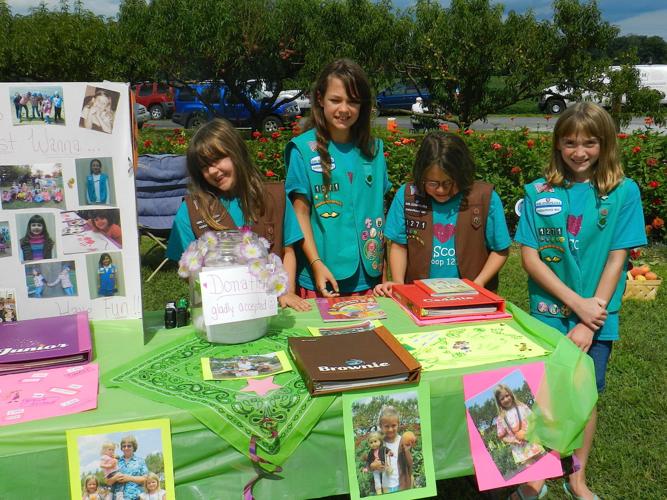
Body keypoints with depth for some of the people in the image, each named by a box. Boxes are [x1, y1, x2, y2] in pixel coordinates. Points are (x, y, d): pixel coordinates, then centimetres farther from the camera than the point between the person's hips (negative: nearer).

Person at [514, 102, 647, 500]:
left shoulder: (624, 192, -5)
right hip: (549, 311, 0)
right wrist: (577, 303, -14)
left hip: (598, 314, 0)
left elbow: (617, 259, -7)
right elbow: (530, 257, -6)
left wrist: (592, 316, -12)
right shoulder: (539, 192, -4)